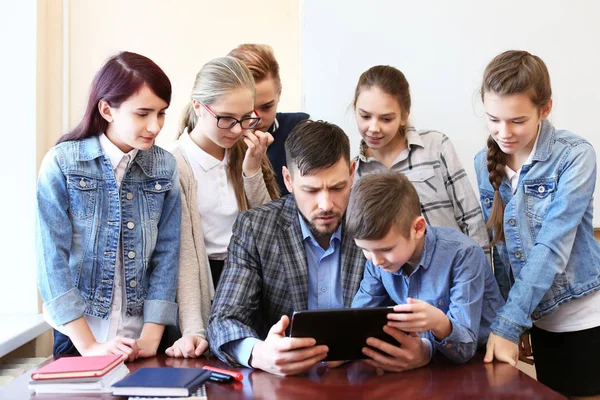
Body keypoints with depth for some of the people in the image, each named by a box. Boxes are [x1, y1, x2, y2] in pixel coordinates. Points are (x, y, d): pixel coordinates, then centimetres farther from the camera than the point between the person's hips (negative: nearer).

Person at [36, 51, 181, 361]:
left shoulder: (165, 167, -2)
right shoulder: (62, 163, -10)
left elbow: (167, 254, -2)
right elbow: (52, 259, -13)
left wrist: (151, 336, -12)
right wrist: (89, 346, -18)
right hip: (77, 337, -2)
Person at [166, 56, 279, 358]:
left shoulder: (245, 151, 5)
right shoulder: (176, 166, -12)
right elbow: (184, 258, -18)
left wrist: (252, 169, -7)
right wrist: (193, 331, -27)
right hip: (209, 288, -4)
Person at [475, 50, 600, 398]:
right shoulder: (485, 163, -1)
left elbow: (552, 246, -22)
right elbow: (492, 248, 5)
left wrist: (508, 323, -26)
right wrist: (511, 321, 1)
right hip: (538, 317, 4)